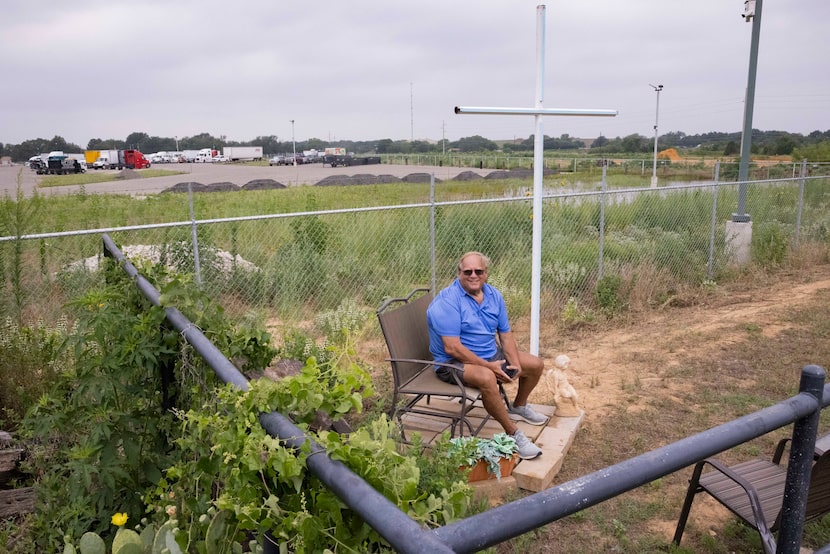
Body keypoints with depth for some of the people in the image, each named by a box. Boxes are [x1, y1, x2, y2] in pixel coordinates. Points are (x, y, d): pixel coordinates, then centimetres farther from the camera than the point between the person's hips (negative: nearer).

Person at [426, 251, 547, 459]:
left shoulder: (494, 295, 3)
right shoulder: (447, 301, -22)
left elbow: (505, 334, 7)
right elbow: (452, 348, -27)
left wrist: (515, 364, -10)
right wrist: (490, 366, -24)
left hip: (492, 354, 8)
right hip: (454, 362, -8)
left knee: (536, 364, 9)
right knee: (486, 377, -38)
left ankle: (518, 407, 35)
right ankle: (513, 434, -21)